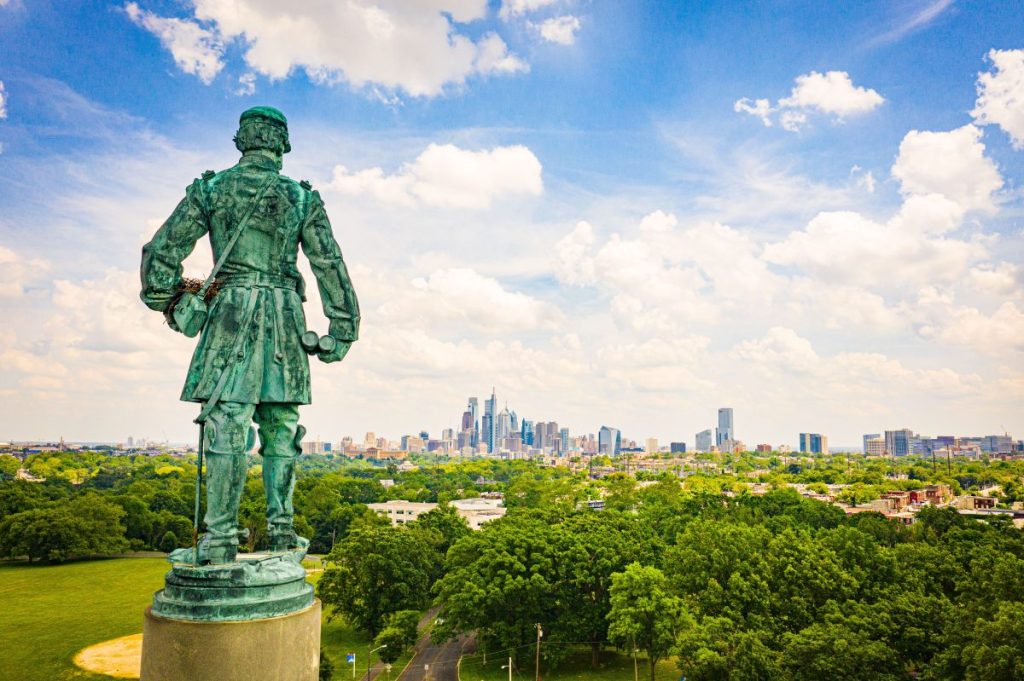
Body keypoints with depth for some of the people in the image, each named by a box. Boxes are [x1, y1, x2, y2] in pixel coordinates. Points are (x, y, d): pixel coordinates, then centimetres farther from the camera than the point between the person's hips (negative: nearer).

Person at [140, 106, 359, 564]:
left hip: (231, 310, -1)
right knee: (281, 426, 7)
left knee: (227, 423, -3)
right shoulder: (302, 197, 8)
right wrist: (343, 328, 6)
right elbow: (330, 266, 3)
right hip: (285, 314, 1)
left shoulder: (210, 189, 7)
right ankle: (281, 529, 12)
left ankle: (220, 538, -3)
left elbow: (162, 250, 6)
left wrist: (166, 301, 21)